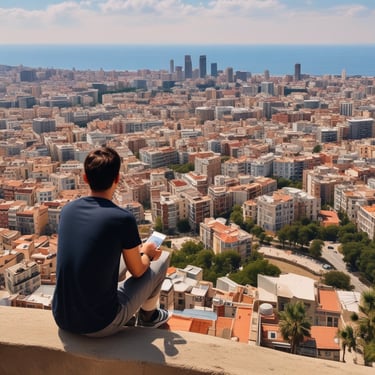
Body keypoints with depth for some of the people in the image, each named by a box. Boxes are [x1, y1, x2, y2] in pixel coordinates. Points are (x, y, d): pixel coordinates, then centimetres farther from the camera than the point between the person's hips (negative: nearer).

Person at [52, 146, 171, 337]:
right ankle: (148, 315, 37)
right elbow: (137, 271, -3)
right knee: (163, 257, 11)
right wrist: (147, 253, 19)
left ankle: (137, 316, 38)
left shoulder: (68, 209, -2)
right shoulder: (123, 218, -18)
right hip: (100, 326, -6)